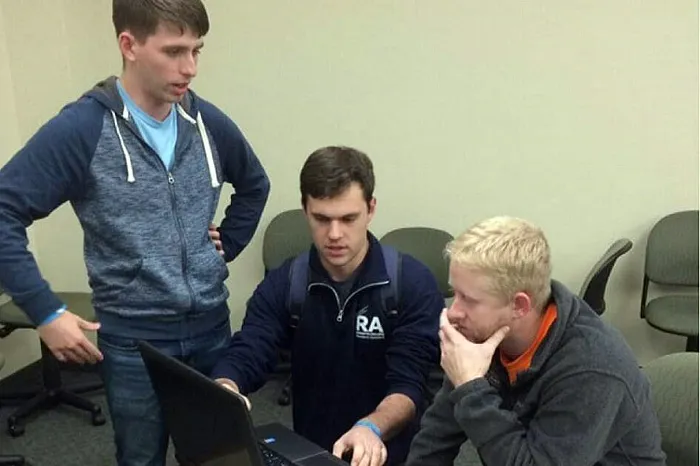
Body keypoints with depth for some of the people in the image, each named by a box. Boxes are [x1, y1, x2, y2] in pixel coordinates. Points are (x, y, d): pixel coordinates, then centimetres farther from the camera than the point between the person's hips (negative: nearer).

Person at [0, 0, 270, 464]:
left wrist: (227, 247, 8)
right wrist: (47, 312, -15)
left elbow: (255, 184, 18)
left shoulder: (209, 122, -1)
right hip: (133, 340, -3)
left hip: (211, 327, 4)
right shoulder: (80, 130, -15)